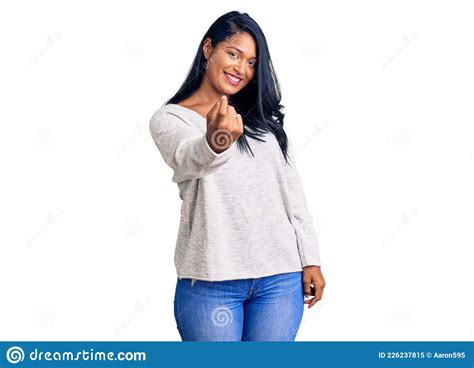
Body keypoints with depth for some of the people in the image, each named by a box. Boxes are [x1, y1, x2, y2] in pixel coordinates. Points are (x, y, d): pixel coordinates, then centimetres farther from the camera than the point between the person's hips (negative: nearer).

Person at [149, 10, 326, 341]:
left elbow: (292, 187, 13)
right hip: (211, 280, -3)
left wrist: (310, 259, 8)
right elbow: (187, 159, -23)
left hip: (281, 277, 4)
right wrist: (215, 143, -46)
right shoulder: (170, 118, 0)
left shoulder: (263, 118, 14)